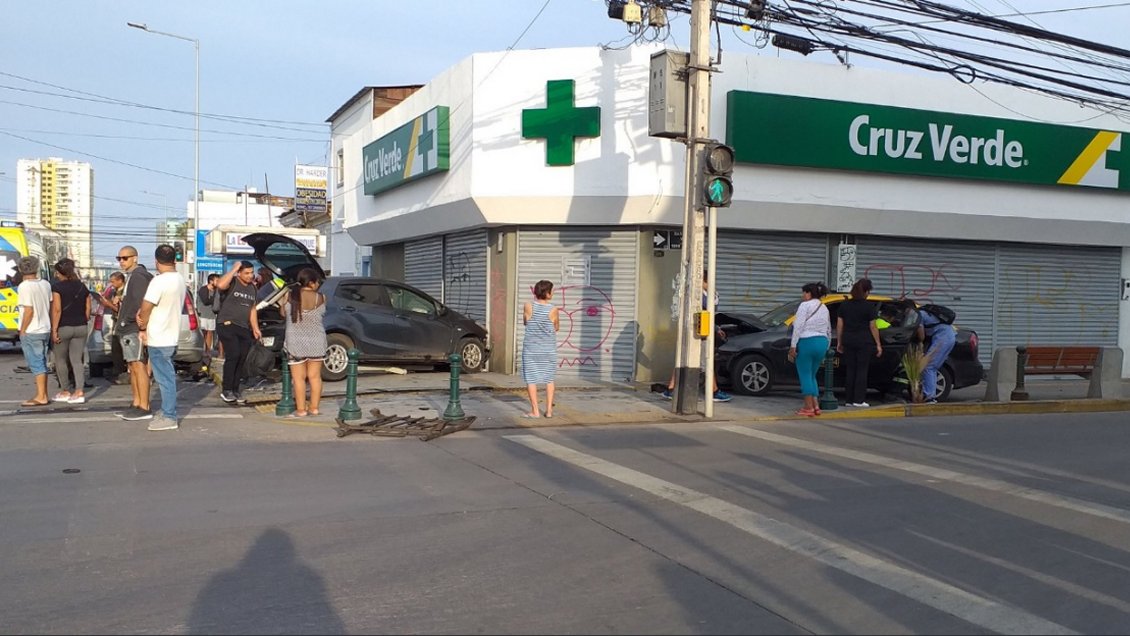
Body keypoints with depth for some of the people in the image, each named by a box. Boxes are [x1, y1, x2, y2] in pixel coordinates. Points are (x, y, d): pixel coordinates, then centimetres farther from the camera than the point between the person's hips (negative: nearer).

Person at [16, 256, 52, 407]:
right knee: (41, 364, 15)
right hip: (45, 330, 7)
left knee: (36, 364, -3)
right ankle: (42, 395, 20)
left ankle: (41, 397, -1)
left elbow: (28, 311, -18)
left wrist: (22, 331, -9)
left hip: (31, 332, -7)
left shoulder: (24, 287, -15)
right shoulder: (45, 284, 6)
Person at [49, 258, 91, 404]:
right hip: (80, 327, 5)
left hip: (64, 327, -4)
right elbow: (87, 309, 8)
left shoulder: (57, 286, -8)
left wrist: (54, 330, -14)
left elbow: (57, 310, -15)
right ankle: (79, 392, -5)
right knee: (76, 360, 5)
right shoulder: (82, 286, 7)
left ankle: (65, 391, 16)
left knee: (60, 359, 10)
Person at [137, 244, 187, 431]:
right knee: (167, 377, 17)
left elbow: (146, 307, -16)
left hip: (159, 339, -9)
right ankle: (167, 411, 26)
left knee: (165, 379, -3)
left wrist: (142, 327, 2)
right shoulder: (179, 280, 9)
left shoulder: (159, 281, -19)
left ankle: (169, 418, 1)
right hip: (171, 336, 9)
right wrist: (143, 313, -2)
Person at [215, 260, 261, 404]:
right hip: (227, 325, -7)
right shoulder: (232, 282, -7)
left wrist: (255, 327, 17)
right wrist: (233, 269, -23)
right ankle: (226, 390, -9)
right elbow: (220, 285, -31)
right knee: (233, 356, -18)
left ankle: (235, 390, 15)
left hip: (244, 328, 7)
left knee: (241, 360, 5)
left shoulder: (252, 288, 15)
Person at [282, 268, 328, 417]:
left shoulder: (289, 296, -7)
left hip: (296, 342, -1)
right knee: (315, 376, 10)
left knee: (298, 377, 5)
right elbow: (322, 315, 5)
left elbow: (283, 314, 7)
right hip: (316, 342, 1)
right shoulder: (321, 298, -8)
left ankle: (301, 410, 6)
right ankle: (314, 408, 14)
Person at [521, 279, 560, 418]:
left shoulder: (528, 307, -9)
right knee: (549, 379, 14)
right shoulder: (553, 309, -11)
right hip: (549, 349, 1)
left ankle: (535, 411, 3)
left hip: (531, 348, 0)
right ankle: (549, 410, 13)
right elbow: (556, 328, 2)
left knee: (531, 379, 5)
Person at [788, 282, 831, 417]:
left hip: (807, 342, -7)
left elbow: (798, 327, -13)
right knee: (811, 375, 17)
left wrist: (793, 346, -13)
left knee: (805, 375, -1)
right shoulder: (824, 308, 18)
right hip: (822, 343, 8)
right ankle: (815, 406, 12)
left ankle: (808, 407, -2)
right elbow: (829, 330, 20)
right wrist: (827, 346, 25)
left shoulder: (805, 305, -6)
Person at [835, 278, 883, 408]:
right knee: (862, 370, 1)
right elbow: (873, 326, -6)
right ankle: (859, 400, -2)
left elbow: (839, 325, 7)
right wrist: (878, 344, -1)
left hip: (848, 341, 4)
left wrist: (839, 342, 14)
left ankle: (849, 399, 10)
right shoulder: (869, 306, -6)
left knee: (850, 370, 9)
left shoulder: (844, 304, 6)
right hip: (864, 342, -4)